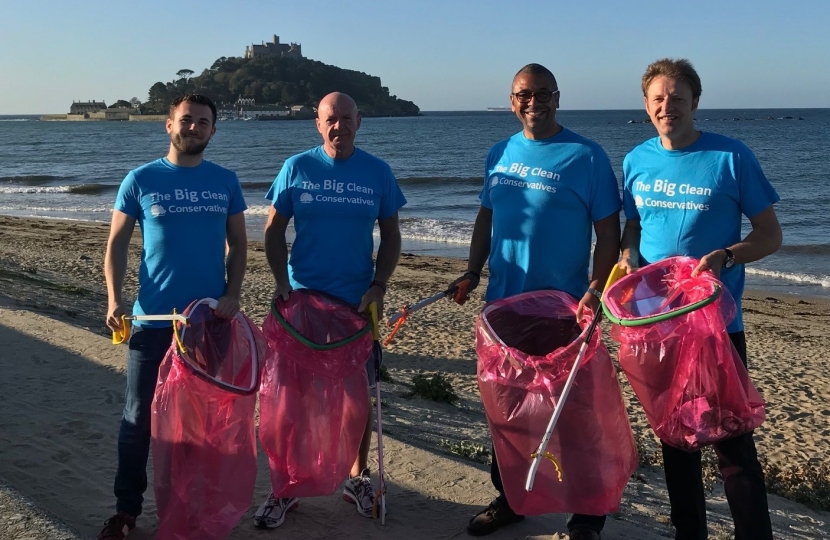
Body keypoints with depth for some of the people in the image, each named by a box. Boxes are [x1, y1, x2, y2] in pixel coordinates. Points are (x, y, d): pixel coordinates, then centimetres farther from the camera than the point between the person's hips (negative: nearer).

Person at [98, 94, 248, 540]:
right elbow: (116, 244, 1)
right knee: (140, 415, 4)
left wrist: (232, 293, -7)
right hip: (153, 319, -1)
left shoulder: (226, 182, 5)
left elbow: (238, 244, 8)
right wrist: (114, 300, -12)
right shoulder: (141, 180, 0)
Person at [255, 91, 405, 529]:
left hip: (358, 302, 1)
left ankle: (358, 478, 28)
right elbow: (274, 232, 3)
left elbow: (390, 236, 6)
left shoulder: (377, 173, 1)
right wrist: (283, 285, -9)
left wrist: (378, 286, -7)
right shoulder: (296, 168, 0)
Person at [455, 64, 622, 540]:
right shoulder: (500, 155, 8)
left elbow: (608, 233, -8)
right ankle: (509, 497, 32)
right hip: (502, 303, 6)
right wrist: (473, 271, 6)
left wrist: (595, 291, -19)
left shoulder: (586, 156, -7)